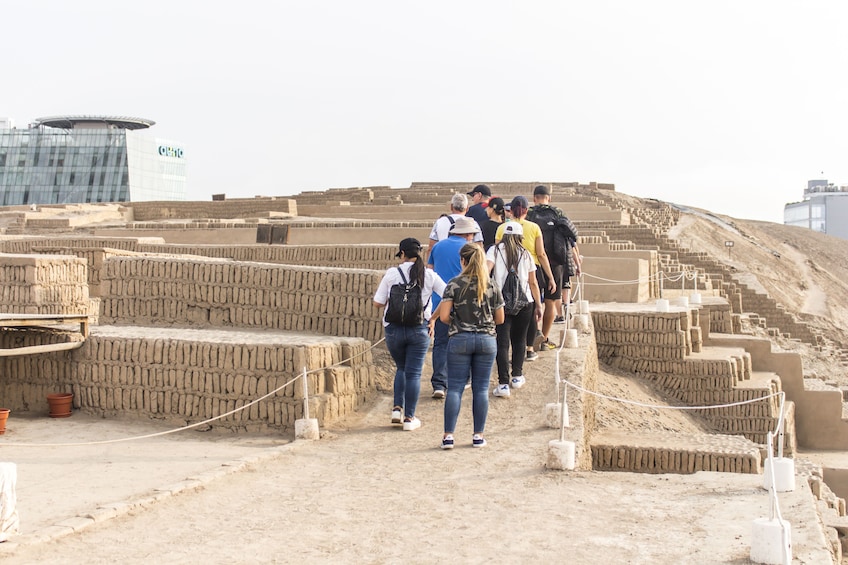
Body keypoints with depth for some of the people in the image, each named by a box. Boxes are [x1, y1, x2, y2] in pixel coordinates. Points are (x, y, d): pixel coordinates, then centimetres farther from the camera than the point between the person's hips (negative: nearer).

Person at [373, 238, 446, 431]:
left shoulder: (392, 273, -3)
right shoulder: (429, 275, 0)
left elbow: (378, 303, -3)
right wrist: (432, 318, 5)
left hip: (394, 328, 0)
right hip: (419, 329, 0)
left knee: (401, 368, 22)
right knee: (414, 373, 6)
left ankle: (397, 408, 11)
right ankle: (409, 418, 7)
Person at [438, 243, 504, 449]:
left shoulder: (454, 284, -7)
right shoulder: (492, 286, 1)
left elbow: (443, 316, -11)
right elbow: (500, 319, 6)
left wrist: (456, 322, 9)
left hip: (460, 340, -2)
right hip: (486, 340, 2)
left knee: (454, 388, 2)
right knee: (481, 389, 8)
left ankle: (448, 435, -2)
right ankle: (478, 435, 11)